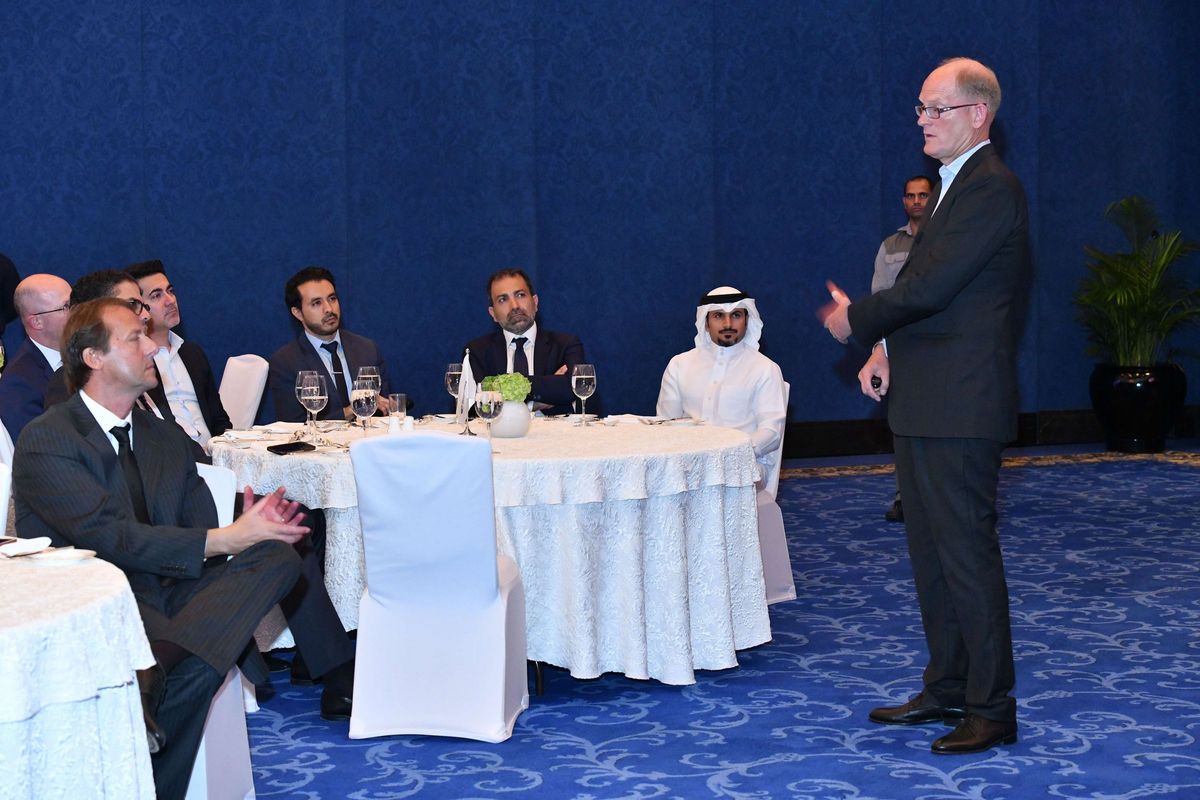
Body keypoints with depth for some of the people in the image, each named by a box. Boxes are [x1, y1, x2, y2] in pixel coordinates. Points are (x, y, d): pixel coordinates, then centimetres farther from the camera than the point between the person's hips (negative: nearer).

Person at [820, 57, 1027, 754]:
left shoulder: (991, 188, -15)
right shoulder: (958, 185, 18)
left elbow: (929, 285, -20)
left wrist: (855, 319, -6)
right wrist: (888, 350, 3)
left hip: (959, 408, -10)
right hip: (925, 407, 10)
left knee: (967, 553, -4)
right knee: (930, 552, 16)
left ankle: (992, 709, 5)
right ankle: (946, 689, 27)